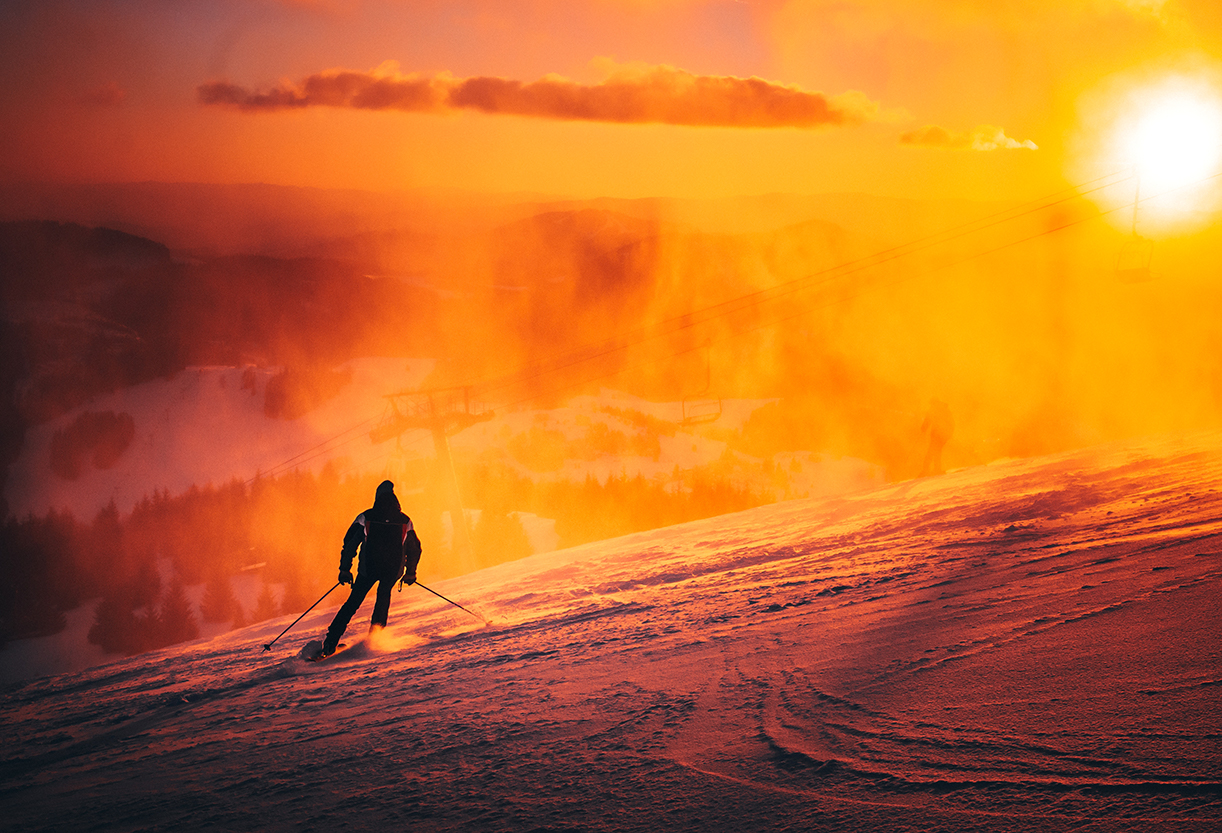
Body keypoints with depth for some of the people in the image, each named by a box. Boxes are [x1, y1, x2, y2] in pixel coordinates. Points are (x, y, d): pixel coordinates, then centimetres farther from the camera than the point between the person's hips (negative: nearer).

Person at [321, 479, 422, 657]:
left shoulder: (365, 517, 2)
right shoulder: (404, 521, 6)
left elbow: (350, 543, -2)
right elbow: (414, 549, 14)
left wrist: (344, 569, 4)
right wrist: (411, 572, 25)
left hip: (369, 567, -1)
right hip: (393, 569, 1)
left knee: (353, 602, 10)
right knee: (384, 596, 28)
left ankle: (330, 643, 2)